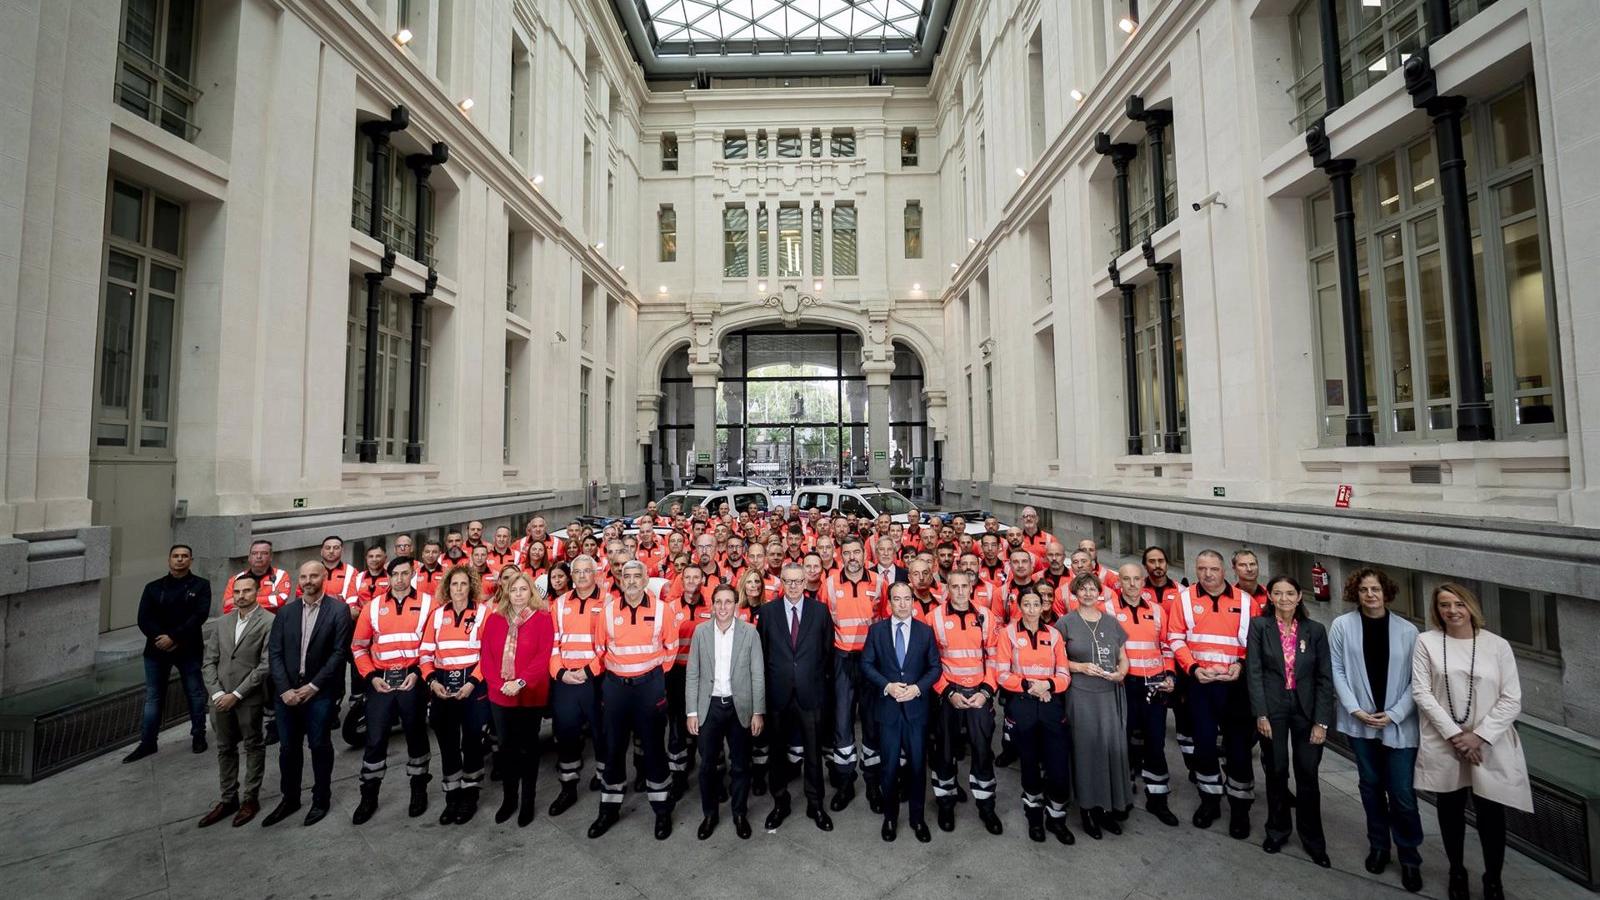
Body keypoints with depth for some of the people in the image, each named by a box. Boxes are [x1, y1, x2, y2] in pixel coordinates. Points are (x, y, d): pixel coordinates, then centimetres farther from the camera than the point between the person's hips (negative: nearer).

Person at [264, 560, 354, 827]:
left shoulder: (338, 610, -6)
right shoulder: (285, 612, 6)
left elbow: (340, 652, -9)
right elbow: (274, 653, 3)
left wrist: (313, 686, -13)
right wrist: (285, 689, -8)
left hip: (320, 692, -3)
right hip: (288, 692, 4)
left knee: (319, 746, 6)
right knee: (288, 748, 12)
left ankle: (321, 799, 22)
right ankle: (290, 798, 31)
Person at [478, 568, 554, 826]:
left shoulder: (543, 618, -6)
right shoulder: (494, 619, 5)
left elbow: (543, 657, -11)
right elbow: (485, 654, 1)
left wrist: (520, 683, -19)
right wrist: (499, 683, -12)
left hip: (531, 694, -3)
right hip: (500, 695, 3)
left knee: (527, 747, 9)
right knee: (506, 747, 14)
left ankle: (527, 800, 23)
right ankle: (509, 798, 29)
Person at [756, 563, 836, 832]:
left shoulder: (820, 610, -2)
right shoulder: (767, 611, -1)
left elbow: (828, 649, 4)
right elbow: (762, 651, 4)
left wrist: (820, 677, 3)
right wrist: (768, 682, 3)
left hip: (810, 692, 0)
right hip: (778, 693, 1)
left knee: (813, 752, 10)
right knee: (778, 750, 14)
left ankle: (815, 804, 27)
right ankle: (780, 802, 32)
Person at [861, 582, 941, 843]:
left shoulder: (925, 631, 1)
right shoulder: (876, 630, -1)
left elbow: (935, 667, 1)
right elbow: (866, 664, -1)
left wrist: (918, 687, -13)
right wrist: (887, 686, -13)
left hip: (917, 706, 1)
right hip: (888, 706, 0)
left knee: (917, 763, 9)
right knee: (889, 765, 9)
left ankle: (917, 817, 28)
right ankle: (890, 816, 28)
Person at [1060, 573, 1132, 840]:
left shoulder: (1111, 622, 9)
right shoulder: (1065, 622, -2)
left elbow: (1123, 658, 14)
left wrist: (1121, 672, -6)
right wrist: (1080, 667, -15)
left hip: (1110, 695, 3)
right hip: (1081, 695, -3)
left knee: (1112, 748, 4)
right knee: (1087, 750, 1)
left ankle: (1107, 808, 20)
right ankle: (1087, 809, 15)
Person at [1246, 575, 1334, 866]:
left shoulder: (1315, 630, 0)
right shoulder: (1259, 625, -4)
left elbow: (1325, 678, 0)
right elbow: (1254, 671, -6)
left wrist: (1321, 721, -5)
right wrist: (1260, 714, -10)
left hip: (1306, 709, 1)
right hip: (1272, 708, -1)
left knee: (1308, 776, 6)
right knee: (1276, 772, 10)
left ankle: (1313, 840, 23)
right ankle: (1277, 831, 28)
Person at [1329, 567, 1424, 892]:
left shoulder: (1408, 630, -5)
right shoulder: (1342, 626, -5)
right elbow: (1337, 670, -3)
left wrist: (1394, 714, -11)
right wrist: (1355, 710, -10)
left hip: (1399, 724, -1)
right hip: (1360, 722, 1)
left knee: (1402, 793, 2)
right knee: (1371, 786, 14)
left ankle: (1410, 857, 22)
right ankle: (1378, 845, 31)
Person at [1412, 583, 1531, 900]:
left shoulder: (1498, 645, -2)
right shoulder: (1426, 642, -4)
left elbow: (1512, 700, -2)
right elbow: (1421, 692, -6)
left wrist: (1478, 735, -10)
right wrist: (1453, 734, -12)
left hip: (1490, 746, 0)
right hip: (1444, 743, 0)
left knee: (1491, 814, 5)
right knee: (1450, 810, 13)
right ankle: (1456, 872, 32)